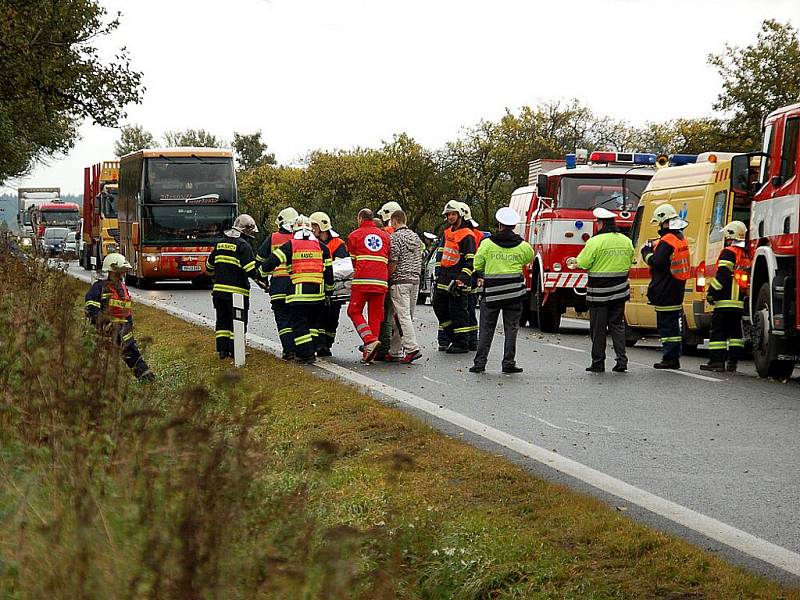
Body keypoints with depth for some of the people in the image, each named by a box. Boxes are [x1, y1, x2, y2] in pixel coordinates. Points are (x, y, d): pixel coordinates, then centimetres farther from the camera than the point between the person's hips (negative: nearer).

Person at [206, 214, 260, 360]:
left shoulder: (220, 243, 12)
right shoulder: (243, 245, -9)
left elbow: (209, 267, 20)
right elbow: (250, 270, -17)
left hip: (219, 289, 6)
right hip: (237, 290, -6)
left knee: (223, 320, 13)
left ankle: (222, 349, 12)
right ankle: (234, 350, 2)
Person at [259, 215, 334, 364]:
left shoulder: (290, 246, -1)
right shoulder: (321, 246, 8)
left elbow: (269, 264, -3)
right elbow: (328, 272, 12)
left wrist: (264, 270, 19)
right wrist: (329, 292, 21)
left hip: (298, 293, -4)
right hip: (317, 293, 4)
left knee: (299, 324, 1)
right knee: (311, 322, 19)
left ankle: (306, 354, -7)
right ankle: (311, 351, 18)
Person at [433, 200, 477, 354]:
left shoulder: (467, 236, -11)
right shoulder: (448, 233, 16)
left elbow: (471, 261, -16)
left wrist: (462, 279, -23)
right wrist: (439, 274, 21)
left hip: (456, 280, -9)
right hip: (444, 278, 9)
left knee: (457, 311, -6)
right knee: (439, 306, 12)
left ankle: (461, 344, -1)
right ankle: (449, 336, 23)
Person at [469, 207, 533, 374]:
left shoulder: (487, 243, -3)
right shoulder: (522, 246, -1)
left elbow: (477, 264, 5)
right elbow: (530, 258, 20)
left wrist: (480, 278, 24)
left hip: (492, 291, 0)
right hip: (514, 292, 0)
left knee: (486, 329, 6)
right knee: (511, 329, 5)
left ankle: (480, 363, 2)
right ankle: (508, 363, 3)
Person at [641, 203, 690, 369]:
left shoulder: (667, 241, -18)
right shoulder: (680, 238, 14)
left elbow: (657, 262, -22)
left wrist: (646, 251, -6)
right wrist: (654, 248, 13)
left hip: (665, 291, -10)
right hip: (676, 289, 10)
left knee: (665, 323, -6)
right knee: (673, 323, 14)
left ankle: (669, 358, -6)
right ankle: (675, 357, 17)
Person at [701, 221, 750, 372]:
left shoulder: (729, 252, -9)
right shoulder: (746, 255, 16)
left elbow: (722, 276, -17)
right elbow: (747, 279, 20)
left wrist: (712, 292, -11)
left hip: (725, 300, -8)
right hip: (739, 302, 8)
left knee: (718, 331, -3)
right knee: (735, 332, 9)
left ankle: (717, 361, -8)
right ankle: (733, 363, 6)